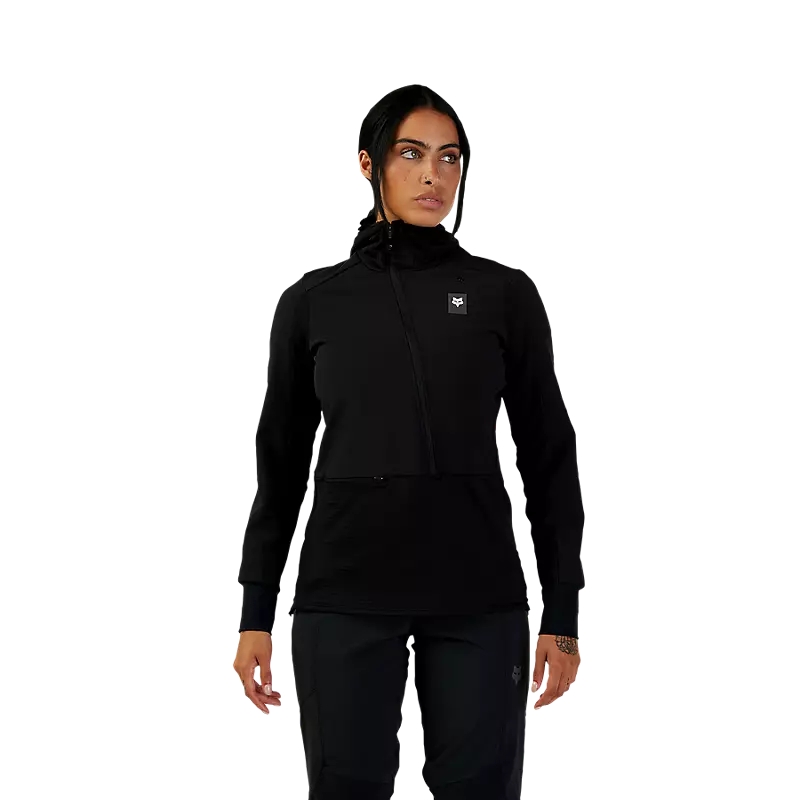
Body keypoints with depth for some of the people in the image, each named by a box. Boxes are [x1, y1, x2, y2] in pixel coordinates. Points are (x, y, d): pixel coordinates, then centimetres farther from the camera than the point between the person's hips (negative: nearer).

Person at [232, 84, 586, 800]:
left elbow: (548, 457, 6)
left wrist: (562, 612, 2)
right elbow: (281, 463, 11)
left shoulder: (505, 294, 6)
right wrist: (256, 613, 7)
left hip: (479, 596, 0)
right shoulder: (312, 301, 8)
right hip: (344, 594, 0)